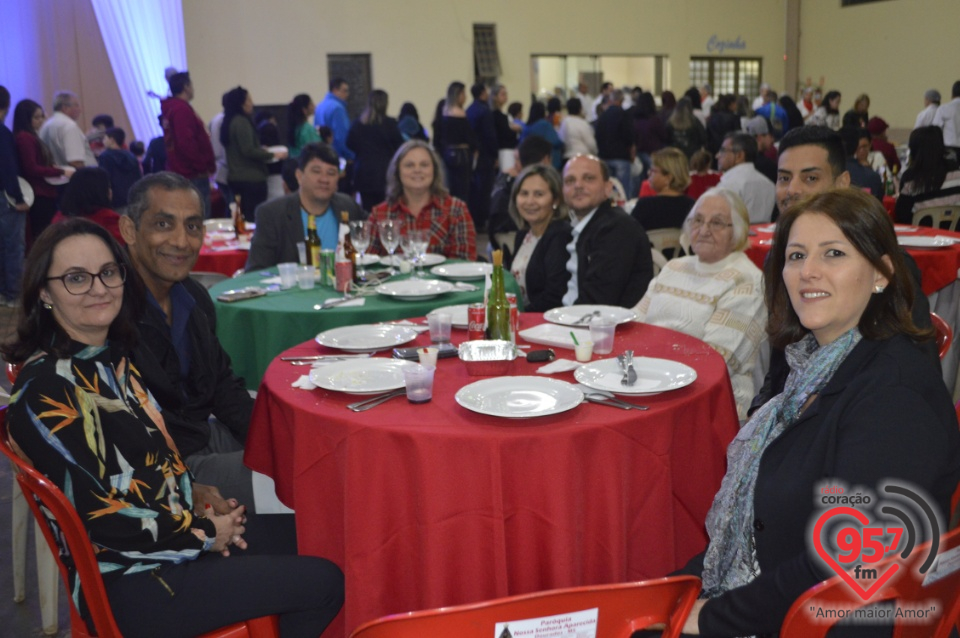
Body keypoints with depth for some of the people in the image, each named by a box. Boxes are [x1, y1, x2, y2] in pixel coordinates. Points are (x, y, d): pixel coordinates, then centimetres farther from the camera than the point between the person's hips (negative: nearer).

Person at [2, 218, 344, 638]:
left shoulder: (109, 355, 4)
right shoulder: (46, 389, -22)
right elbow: (100, 515, -23)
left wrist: (193, 492, 0)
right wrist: (204, 533, -13)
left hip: (174, 522, 9)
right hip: (130, 580, -9)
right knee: (322, 584, -8)